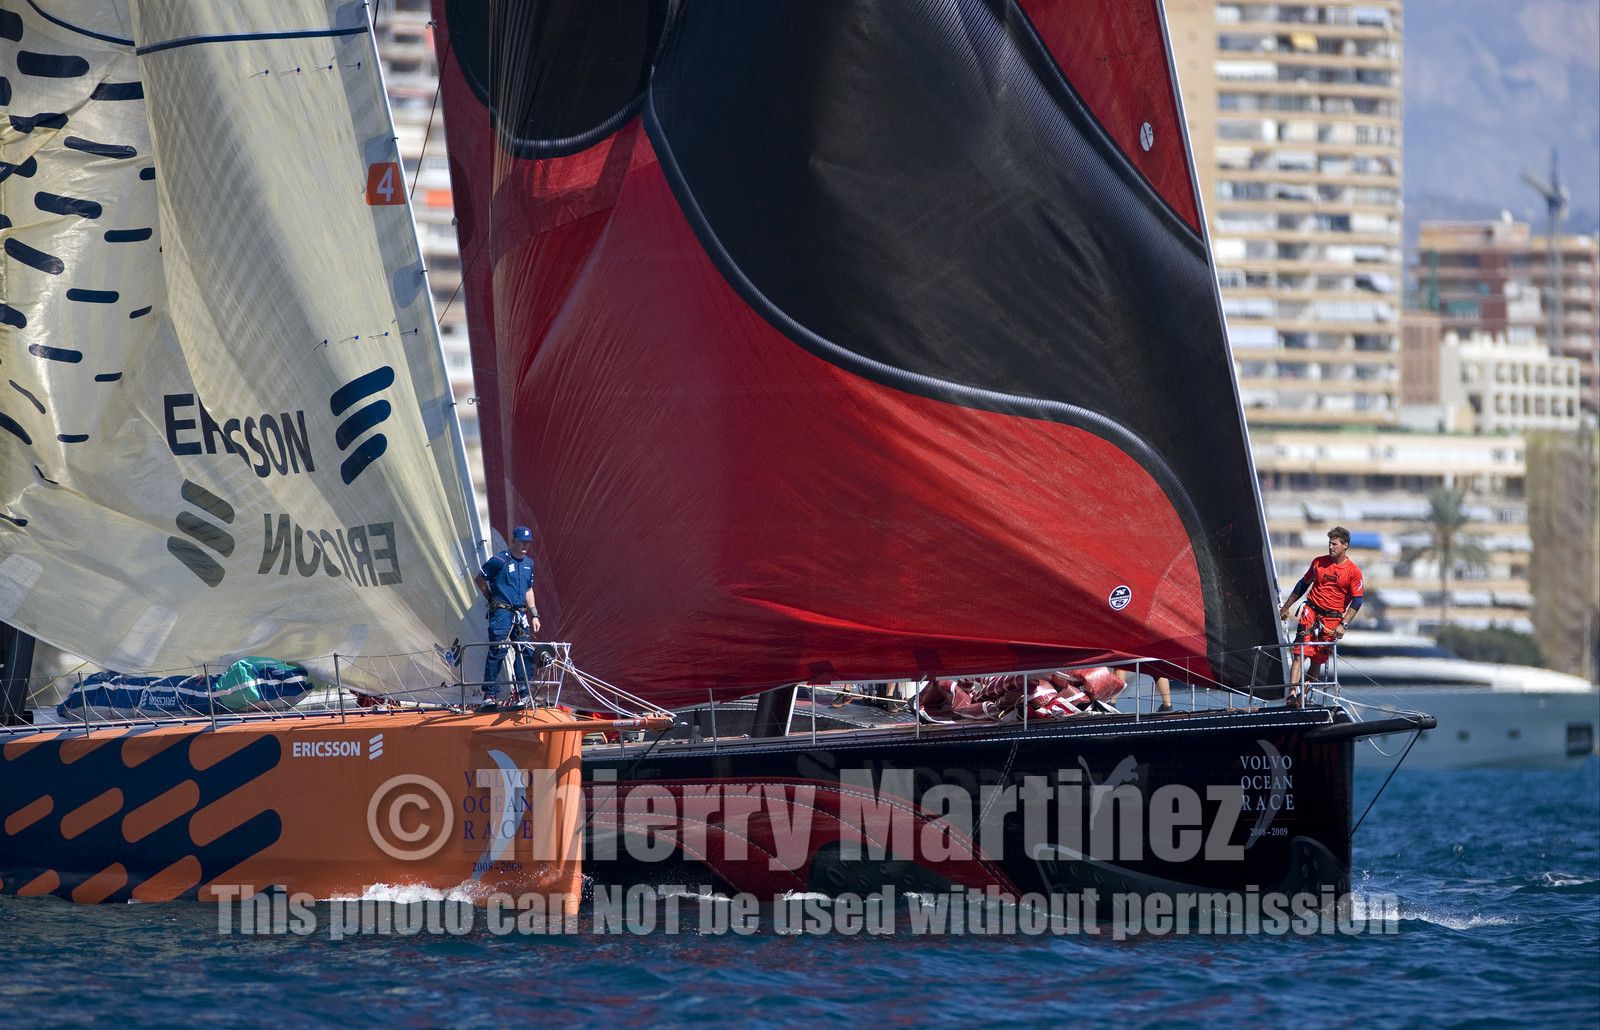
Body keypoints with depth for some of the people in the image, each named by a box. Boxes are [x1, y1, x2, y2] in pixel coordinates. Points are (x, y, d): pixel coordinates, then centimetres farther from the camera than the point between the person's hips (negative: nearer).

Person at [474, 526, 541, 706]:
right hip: (501, 612, -7)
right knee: (498, 650, -12)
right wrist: (492, 599, 4)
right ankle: (490, 693, -10)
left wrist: (534, 615, 18)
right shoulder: (500, 561, -7)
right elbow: (479, 580, -1)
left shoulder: (528, 563, 15)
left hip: (520, 613, 7)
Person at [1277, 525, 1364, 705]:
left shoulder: (1353, 572, -2)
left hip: (1332, 618, -1)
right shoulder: (1319, 562, 7)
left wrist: (1343, 624, -13)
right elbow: (1303, 584, 19)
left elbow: (1357, 601, -3)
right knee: (1300, 654, -15)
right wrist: (1286, 607, 21)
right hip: (1311, 611, 1)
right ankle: (1292, 694, -23)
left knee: (1318, 660, 3)